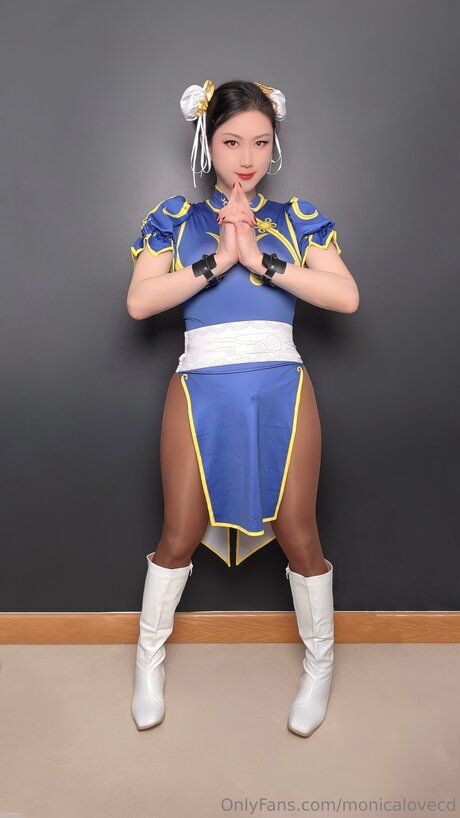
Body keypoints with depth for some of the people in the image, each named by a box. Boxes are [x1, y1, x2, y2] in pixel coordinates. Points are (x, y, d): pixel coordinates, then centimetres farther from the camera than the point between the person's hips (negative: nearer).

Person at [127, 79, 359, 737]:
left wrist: (262, 261, -11)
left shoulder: (297, 218, 9)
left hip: (281, 387, 1)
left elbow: (346, 296, -6)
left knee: (296, 531, 6)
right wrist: (219, 259, -13)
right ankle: (150, 657, 33)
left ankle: (320, 662, 31)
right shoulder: (176, 219, 8)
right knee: (181, 534, 8)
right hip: (202, 386, 0)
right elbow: (139, 301, -8)